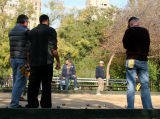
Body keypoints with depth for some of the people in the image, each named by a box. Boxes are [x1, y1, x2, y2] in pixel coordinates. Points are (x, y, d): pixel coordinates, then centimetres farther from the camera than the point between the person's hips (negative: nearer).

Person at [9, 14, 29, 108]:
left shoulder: (11, 32, 14)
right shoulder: (26, 31, -7)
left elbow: (12, 46, 10)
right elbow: (28, 47, -11)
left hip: (13, 59, 7)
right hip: (22, 59, -7)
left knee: (16, 81, 12)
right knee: (20, 82, -5)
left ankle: (15, 103, 13)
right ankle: (14, 104, -8)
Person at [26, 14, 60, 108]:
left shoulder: (31, 32, 13)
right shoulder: (51, 31, -2)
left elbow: (28, 49, 12)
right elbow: (54, 49, -7)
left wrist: (29, 62, 17)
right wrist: (58, 61, 1)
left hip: (34, 62, 4)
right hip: (46, 62, -4)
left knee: (33, 84, 7)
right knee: (46, 85, 0)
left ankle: (32, 104, 7)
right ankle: (46, 105, 1)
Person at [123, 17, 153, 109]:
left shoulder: (129, 31, -1)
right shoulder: (145, 31, 5)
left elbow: (125, 45, 8)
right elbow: (148, 45, 12)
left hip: (131, 60, -2)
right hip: (143, 61, 2)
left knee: (131, 86, -1)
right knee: (145, 86, 5)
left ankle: (130, 108, -3)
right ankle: (148, 108, 1)